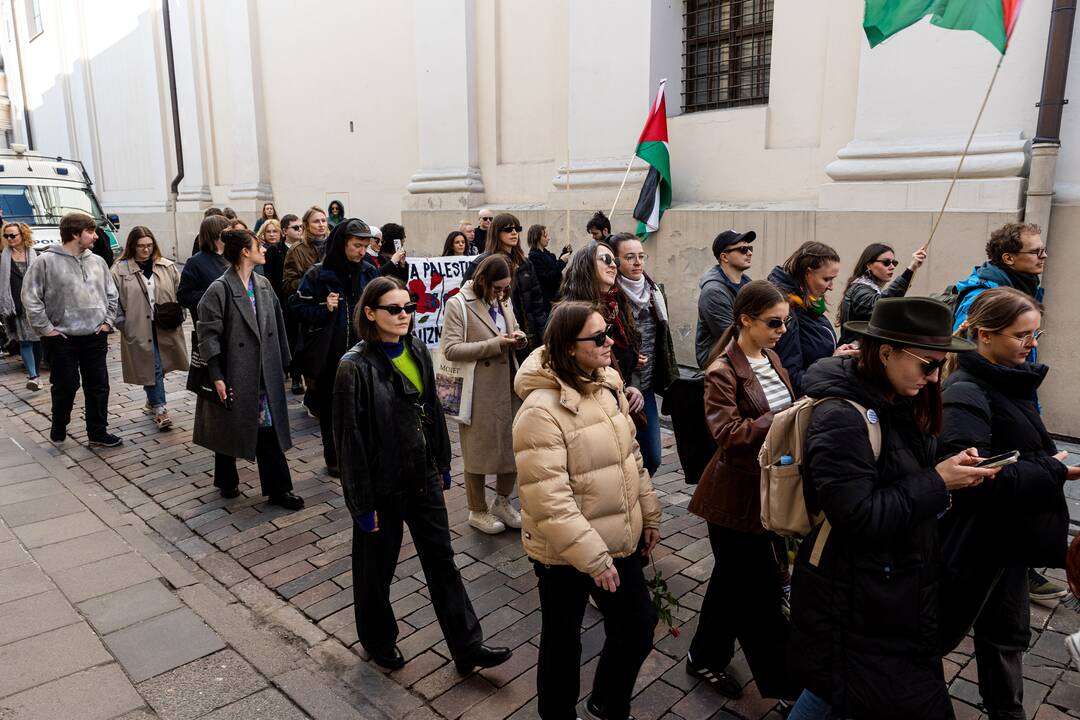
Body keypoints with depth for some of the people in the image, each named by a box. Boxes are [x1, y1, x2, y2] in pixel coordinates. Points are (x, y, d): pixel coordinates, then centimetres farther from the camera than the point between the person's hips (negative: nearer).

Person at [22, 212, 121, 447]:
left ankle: (98, 432, 20)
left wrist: (108, 321, 7)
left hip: (96, 337, 4)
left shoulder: (97, 261, 5)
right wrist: (45, 328, -9)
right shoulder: (46, 261, -9)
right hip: (63, 339, -4)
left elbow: (111, 294, 15)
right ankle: (59, 430, 29)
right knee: (66, 387, 6)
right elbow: (30, 297, -8)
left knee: (99, 386, 8)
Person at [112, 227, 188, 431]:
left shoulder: (167, 266, 6)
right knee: (152, 367, -2)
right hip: (139, 329, -3)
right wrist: (122, 323, -4)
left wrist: (177, 315, 2)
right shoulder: (120, 270, -2)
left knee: (157, 366, 12)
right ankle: (160, 409, 7)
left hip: (166, 328, 3)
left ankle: (152, 401, 33)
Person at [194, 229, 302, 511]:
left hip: (265, 372, 5)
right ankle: (227, 481, 34)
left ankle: (278, 489, 12)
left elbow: (276, 326, 10)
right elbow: (209, 334, -14)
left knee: (269, 428, 5)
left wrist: (281, 363, 11)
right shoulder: (219, 289, -13)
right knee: (229, 428, 13)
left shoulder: (263, 285, 5)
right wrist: (217, 376, -17)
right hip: (234, 373, -5)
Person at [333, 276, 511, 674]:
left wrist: (442, 465, 11)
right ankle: (379, 641, 40)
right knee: (376, 569, 16)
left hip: (423, 477, 6)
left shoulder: (417, 351, -1)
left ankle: (468, 647, 25)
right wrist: (362, 503, -14)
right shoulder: (355, 368, -19)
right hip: (382, 484, -5)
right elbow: (350, 439, -17)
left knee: (442, 562, 13)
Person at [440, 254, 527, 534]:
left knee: (513, 445, 12)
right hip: (479, 392, -6)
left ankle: (502, 501, 33)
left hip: (508, 387, 6)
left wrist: (517, 338, -2)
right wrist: (494, 344, -22)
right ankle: (477, 510, 25)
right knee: (479, 449, 7)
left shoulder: (504, 301, 10)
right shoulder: (459, 306, -11)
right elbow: (450, 349, -17)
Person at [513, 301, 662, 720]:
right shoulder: (541, 410, -26)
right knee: (563, 640, 16)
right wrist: (593, 558, -23)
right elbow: (548, 500, -27)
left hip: (619, 541, 7)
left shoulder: (607, 386, 0)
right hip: (565, 554, -7)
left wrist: (648, 515, 13)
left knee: (639, 629, 19)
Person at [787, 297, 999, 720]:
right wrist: (937, 484, -21)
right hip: (855, 602, -8)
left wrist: (952, 472, -6)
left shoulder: (896, 405, 4)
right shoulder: (842, 417, -25)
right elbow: (857, 517, -27)